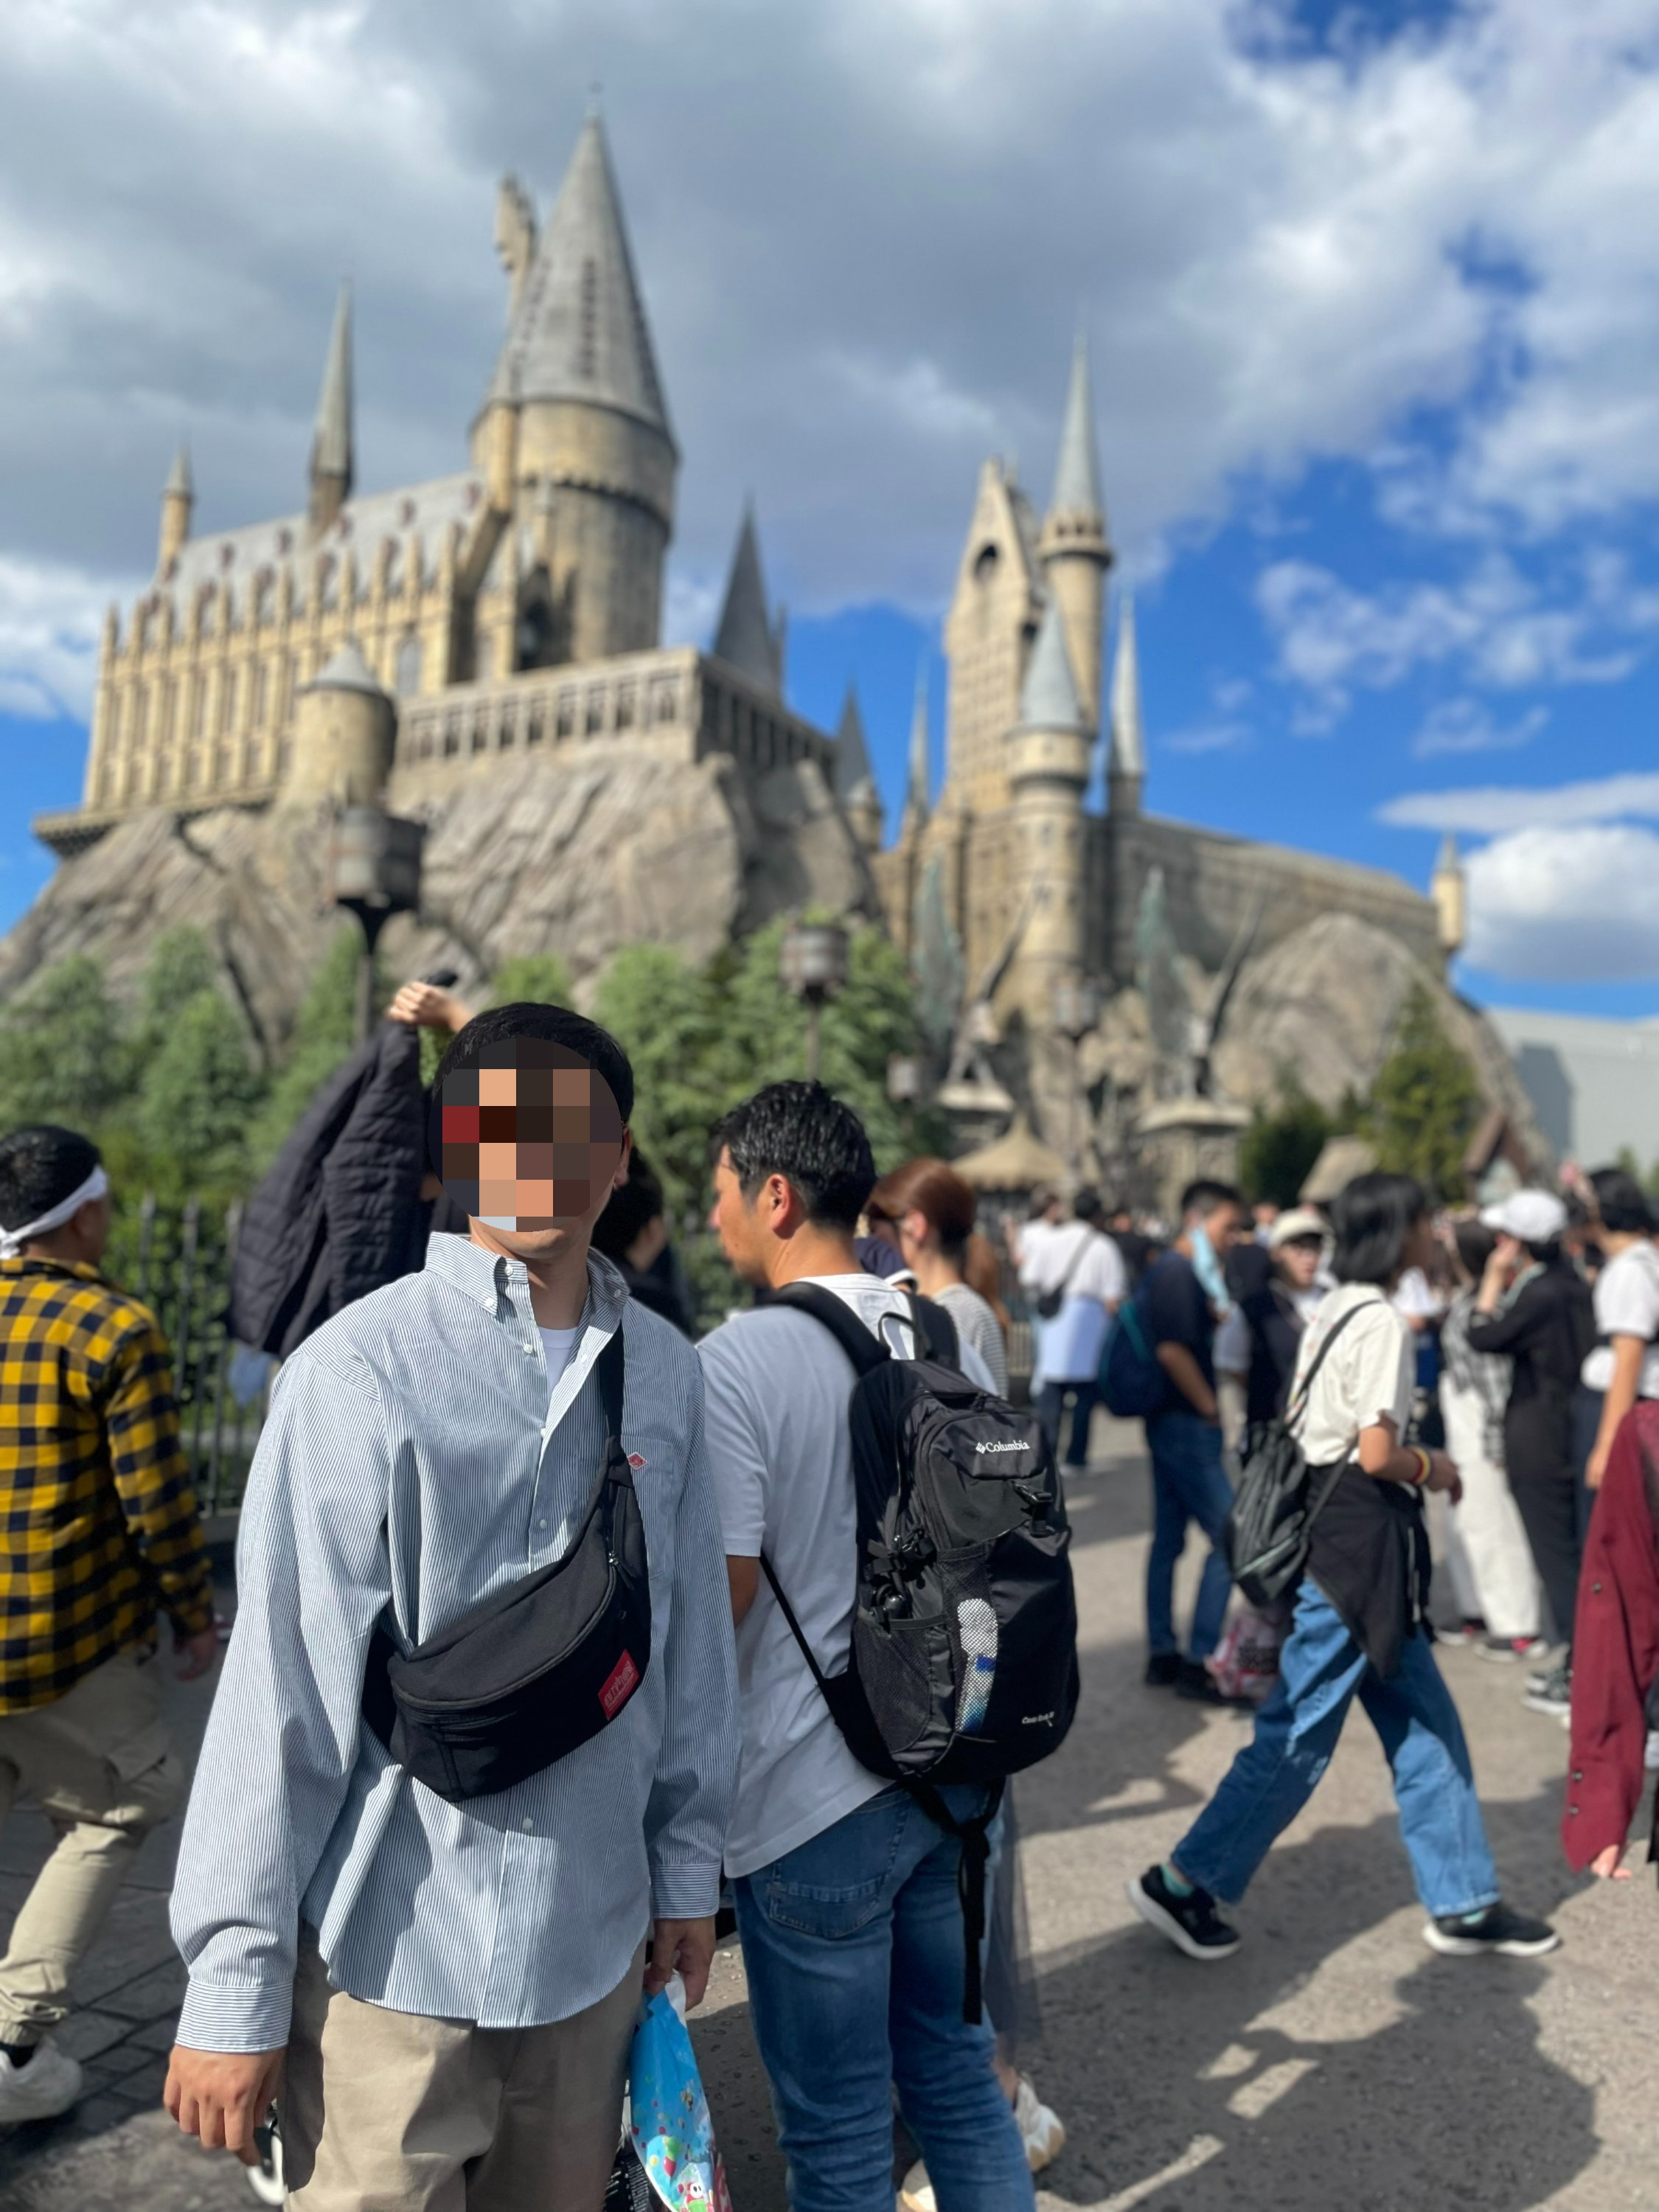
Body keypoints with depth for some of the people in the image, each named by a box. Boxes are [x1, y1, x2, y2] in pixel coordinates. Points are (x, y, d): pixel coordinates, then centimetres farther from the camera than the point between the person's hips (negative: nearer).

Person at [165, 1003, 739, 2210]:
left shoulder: (664, 1367, -2)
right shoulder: (364, 1366, -16)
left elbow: (691, 1640, 6)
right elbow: (285, 1684, -13)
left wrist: (687, 1866, 11)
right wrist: (234, 1985, -9)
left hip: (590, 1935, 5)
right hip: (394, 1947, -4)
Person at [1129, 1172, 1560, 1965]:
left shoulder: (1335, 1311, 12)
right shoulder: (1382, 1322, -16)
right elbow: (1378, 1454, -20)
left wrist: (1412, 1461, 12)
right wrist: (1432, 1468, -2)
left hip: (1338, 1534, 10)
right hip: (1357, 1543, -10)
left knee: (1425, 1723, 17)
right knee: (1299, 1734, -1)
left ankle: (1462, 1905, 28)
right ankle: (1183, 1883, 8)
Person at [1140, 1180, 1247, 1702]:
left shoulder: (1182, 1272, 16)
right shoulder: (1178, 1273, -16)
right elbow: (1172, 1350, -24)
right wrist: (1211, 1407, -15)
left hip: (1173, 1425, 10)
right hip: (1186, 1426, -10)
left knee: (1169, 1538, 13)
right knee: (1229, 1537, -7)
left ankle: (1162, 1654, 20)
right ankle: (1199, 1659, -3)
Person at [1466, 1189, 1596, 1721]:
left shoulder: (1540, 1293, -21)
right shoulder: (1568, 1280, 6)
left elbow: (1482, 1336, -16)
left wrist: (1495, 1277, -10)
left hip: (1538, 1438, -9)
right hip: (1565, 1431, 9)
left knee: (1556, 1553, -2)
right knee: (1569, 1548, 17)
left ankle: (1578, 1674, 4)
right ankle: (1577, 1662, 27)